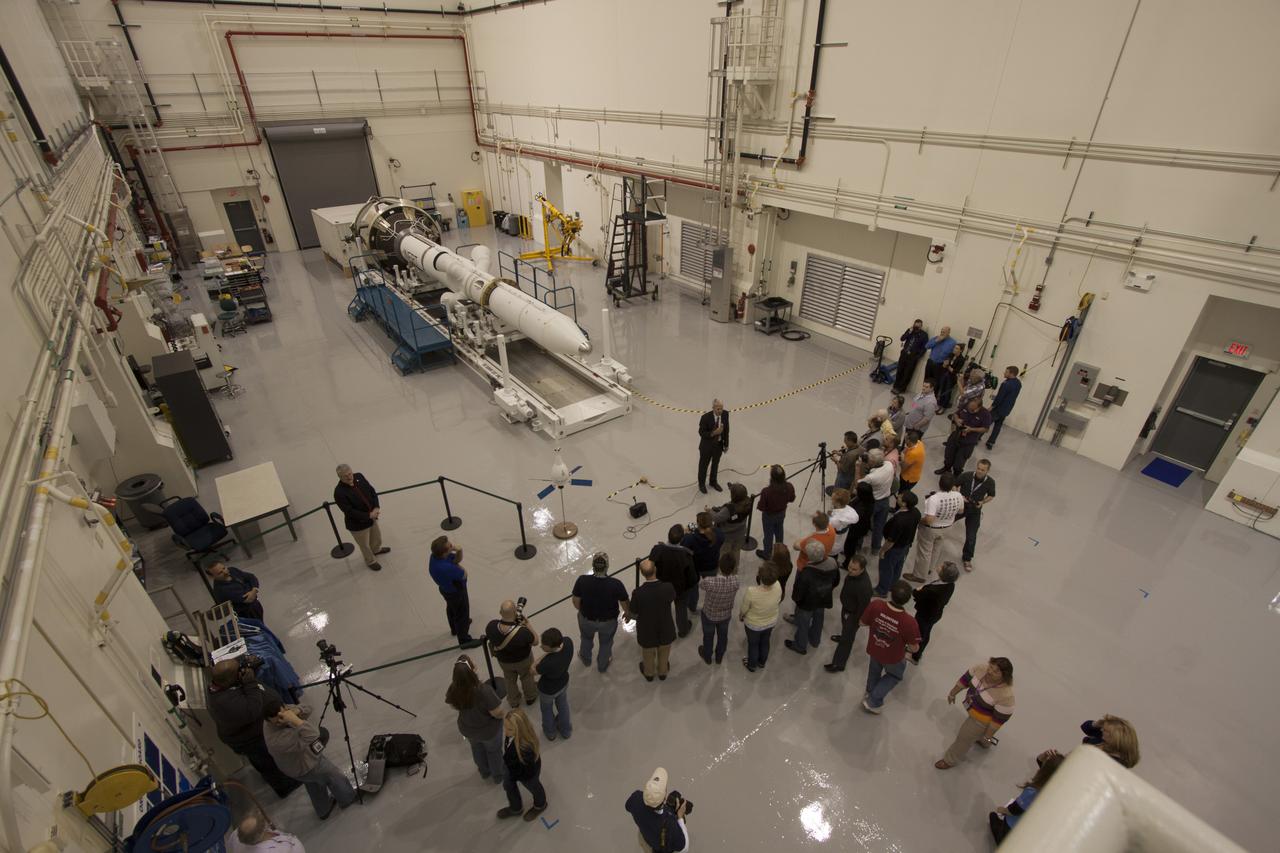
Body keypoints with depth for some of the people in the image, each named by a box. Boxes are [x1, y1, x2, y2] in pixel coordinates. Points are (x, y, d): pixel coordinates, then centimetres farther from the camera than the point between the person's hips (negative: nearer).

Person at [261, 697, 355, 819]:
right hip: (306, 767, -7)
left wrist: (295, 711, -33)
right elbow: (312, 736, -52)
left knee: (314, 786, 32)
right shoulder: (279, 740, -45)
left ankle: (323, 811, 56)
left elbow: (306, 710, -13)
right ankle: (348, 798, 47)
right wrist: (294, 720, -55)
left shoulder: (280, 711, -23)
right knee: (335, 777, 20)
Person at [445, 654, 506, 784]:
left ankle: (484, 772, 61)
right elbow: (498, 713, -31)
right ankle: (498, 775, 54)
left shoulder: (454, 688, -27)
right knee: (494, 750, 28)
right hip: (489, 730, -4)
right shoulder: (484, 690, -43)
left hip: (467, 729, 4)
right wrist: (507, 713, -9)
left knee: (477, 748, 35)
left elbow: (453, 705, -5)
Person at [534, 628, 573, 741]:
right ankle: (566, 731, 60)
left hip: (548, 689, -5)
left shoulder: (548, 663, -47)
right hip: (564, 682, 5)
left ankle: (550, 732, 59)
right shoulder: (568, 641, -31)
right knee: (563, 705, 34)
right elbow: (559, 644, -5)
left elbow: (533, 670, -25)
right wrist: (548, 651, -15)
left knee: (547, 710, 30)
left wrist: (545, 654, -27)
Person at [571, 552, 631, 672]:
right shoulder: (616, 584, -32)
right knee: (606, 642, 31)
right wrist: (628, 613, 7)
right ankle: (602, 665, 56)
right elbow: (625, 604, -16)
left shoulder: (582, 581, -30)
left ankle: (585, 658, 62)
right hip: (608, 621, -1)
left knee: (587, 638, 35)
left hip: (586, 619, 1)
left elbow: (576, 602, -13)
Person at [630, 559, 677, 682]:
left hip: (646, 631, -1)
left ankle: (649, 673, 58)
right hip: (666, 630, 1)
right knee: (664, 653, 31)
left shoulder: (637, 593, -32)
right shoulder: (668, 588, -29)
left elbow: (634, 613, -13)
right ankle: (662, 672, 58)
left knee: (648, 654, 31)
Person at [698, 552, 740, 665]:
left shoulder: (710, 582, -40)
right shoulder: (735, 581, -32)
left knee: (708, 636, 28)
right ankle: (719, 656, 57)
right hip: (726, 614, 2)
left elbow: (700, 583, -14)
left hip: (709, 614, -2)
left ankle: (707, 656, 55)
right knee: (723, 636, 31)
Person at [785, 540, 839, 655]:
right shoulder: (833, 563, -24)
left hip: (807, 603, -5)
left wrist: (795, 598, -3)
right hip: (823, 600, 5)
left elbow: (798, 594, -26)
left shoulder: (806, 573, -42)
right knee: (818, 619, 32)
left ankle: (800, 646, 47)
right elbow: (836, 581, -2)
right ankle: (814, 640, 58)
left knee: (803, 624, 22)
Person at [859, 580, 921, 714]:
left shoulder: (876, 605, -32)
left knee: (874, 672, 34)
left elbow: (862, 623, -14)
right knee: (895, 675, 32)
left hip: (873, 650, 3)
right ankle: (873, 701, 35)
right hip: (893, 658, -2)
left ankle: (870, 694, 60)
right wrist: (906, 646, 0)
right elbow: (914, 648, -22)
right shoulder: (909, 622, -39)